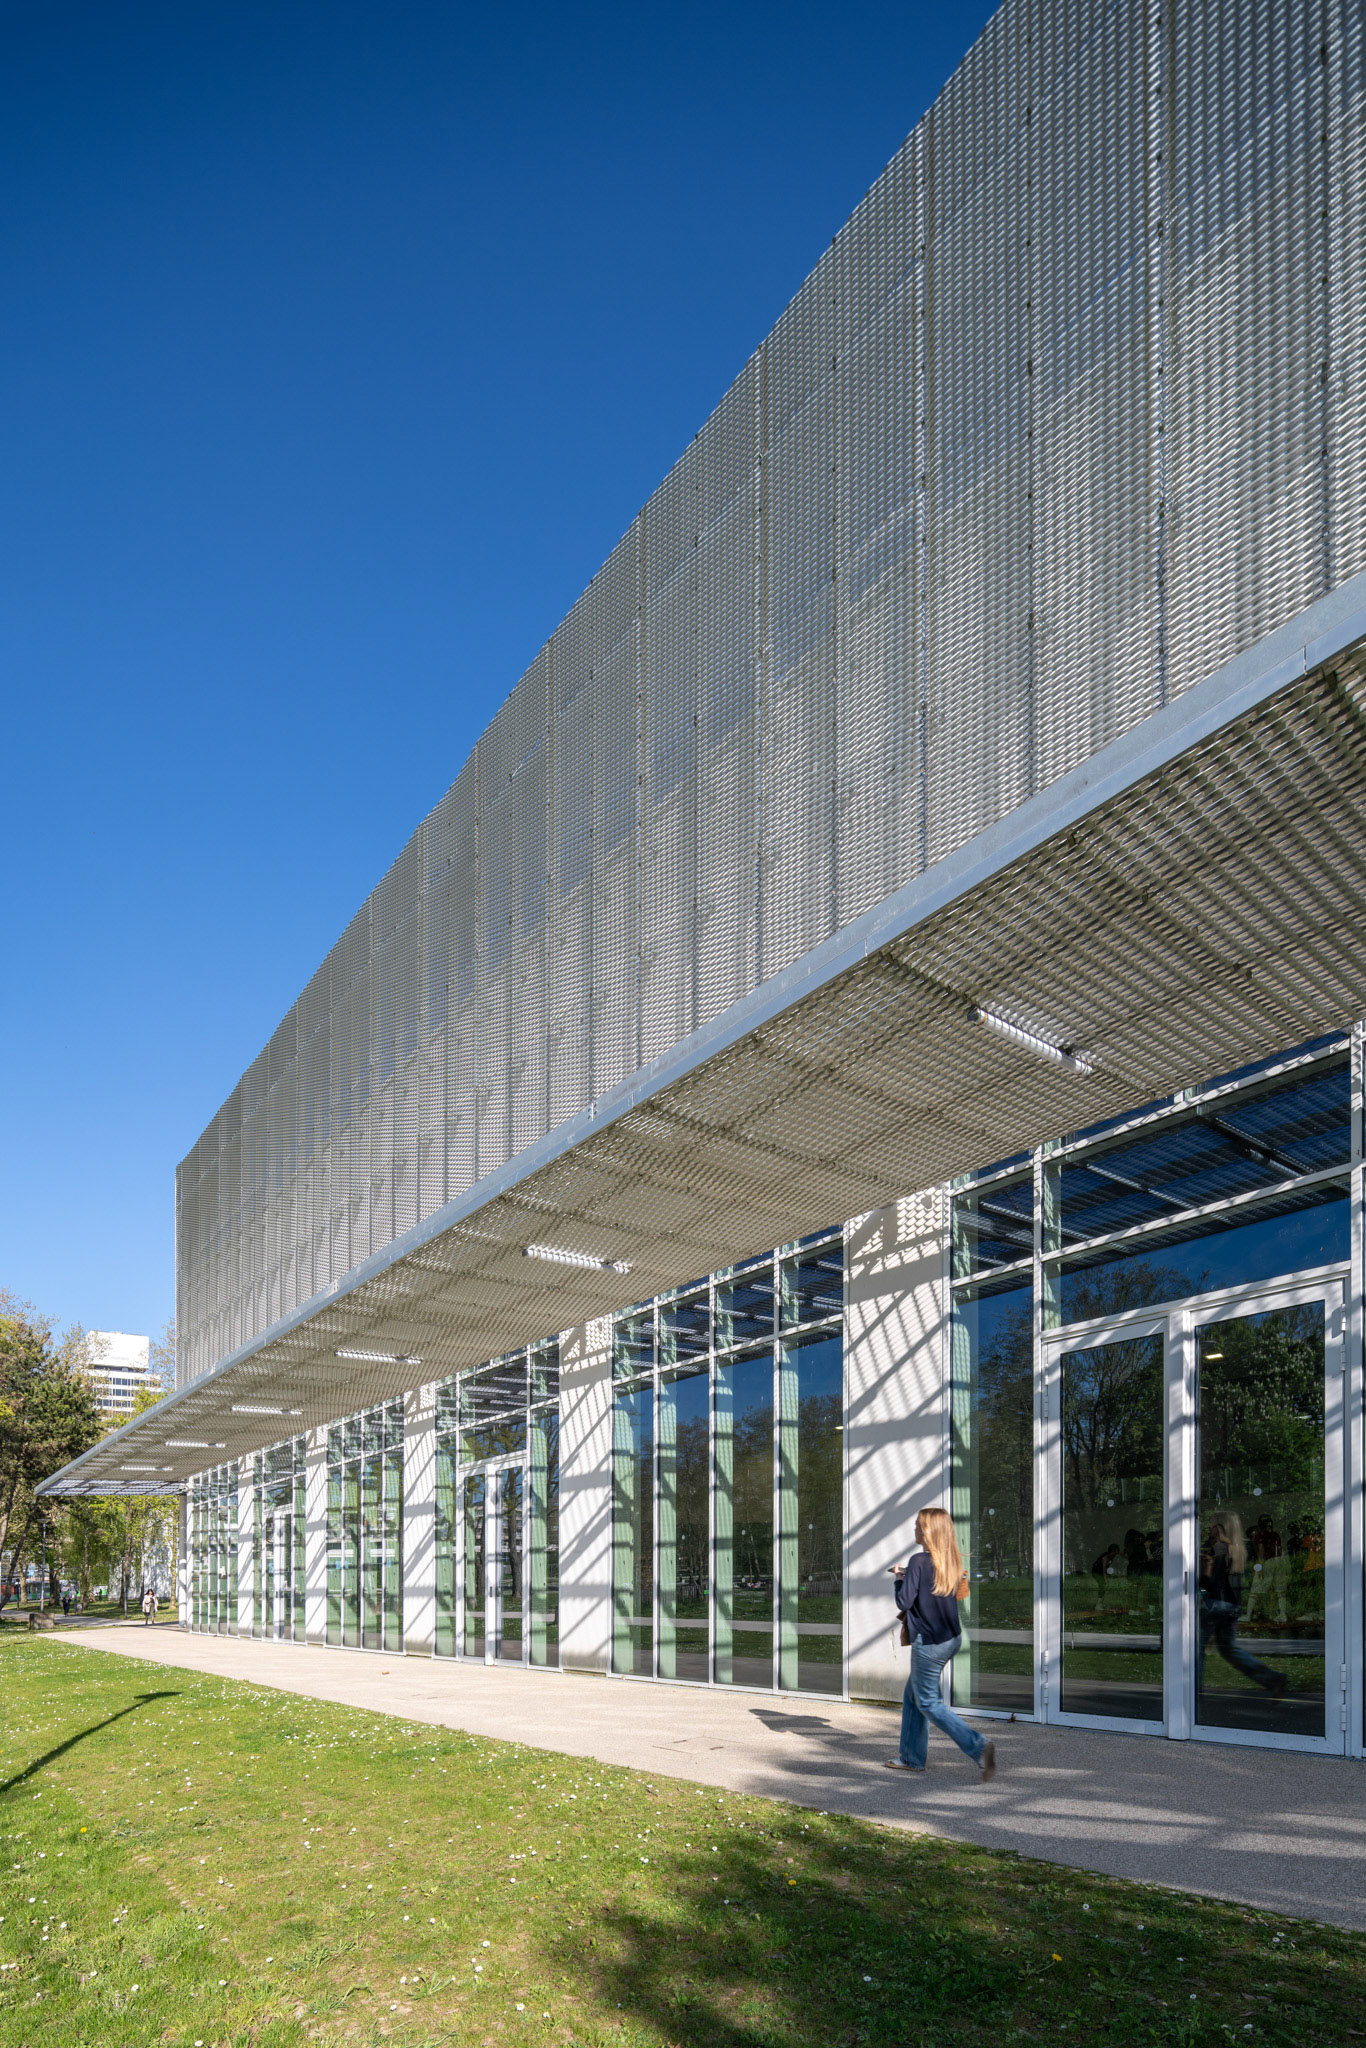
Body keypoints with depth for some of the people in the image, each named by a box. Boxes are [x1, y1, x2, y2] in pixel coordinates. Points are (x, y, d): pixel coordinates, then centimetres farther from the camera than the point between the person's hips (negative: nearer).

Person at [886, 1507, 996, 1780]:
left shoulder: (919, 1561, -19)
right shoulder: (952, 1561, 4)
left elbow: (904, 1602, -19)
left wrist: (899, 1578, 0)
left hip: (929, 1642, -8)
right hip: (952, 1638, 8)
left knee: (928, 1702, 4)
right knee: (912, 1695, 20)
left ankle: (978, 1747, -8)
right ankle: (912, 1757, 27)